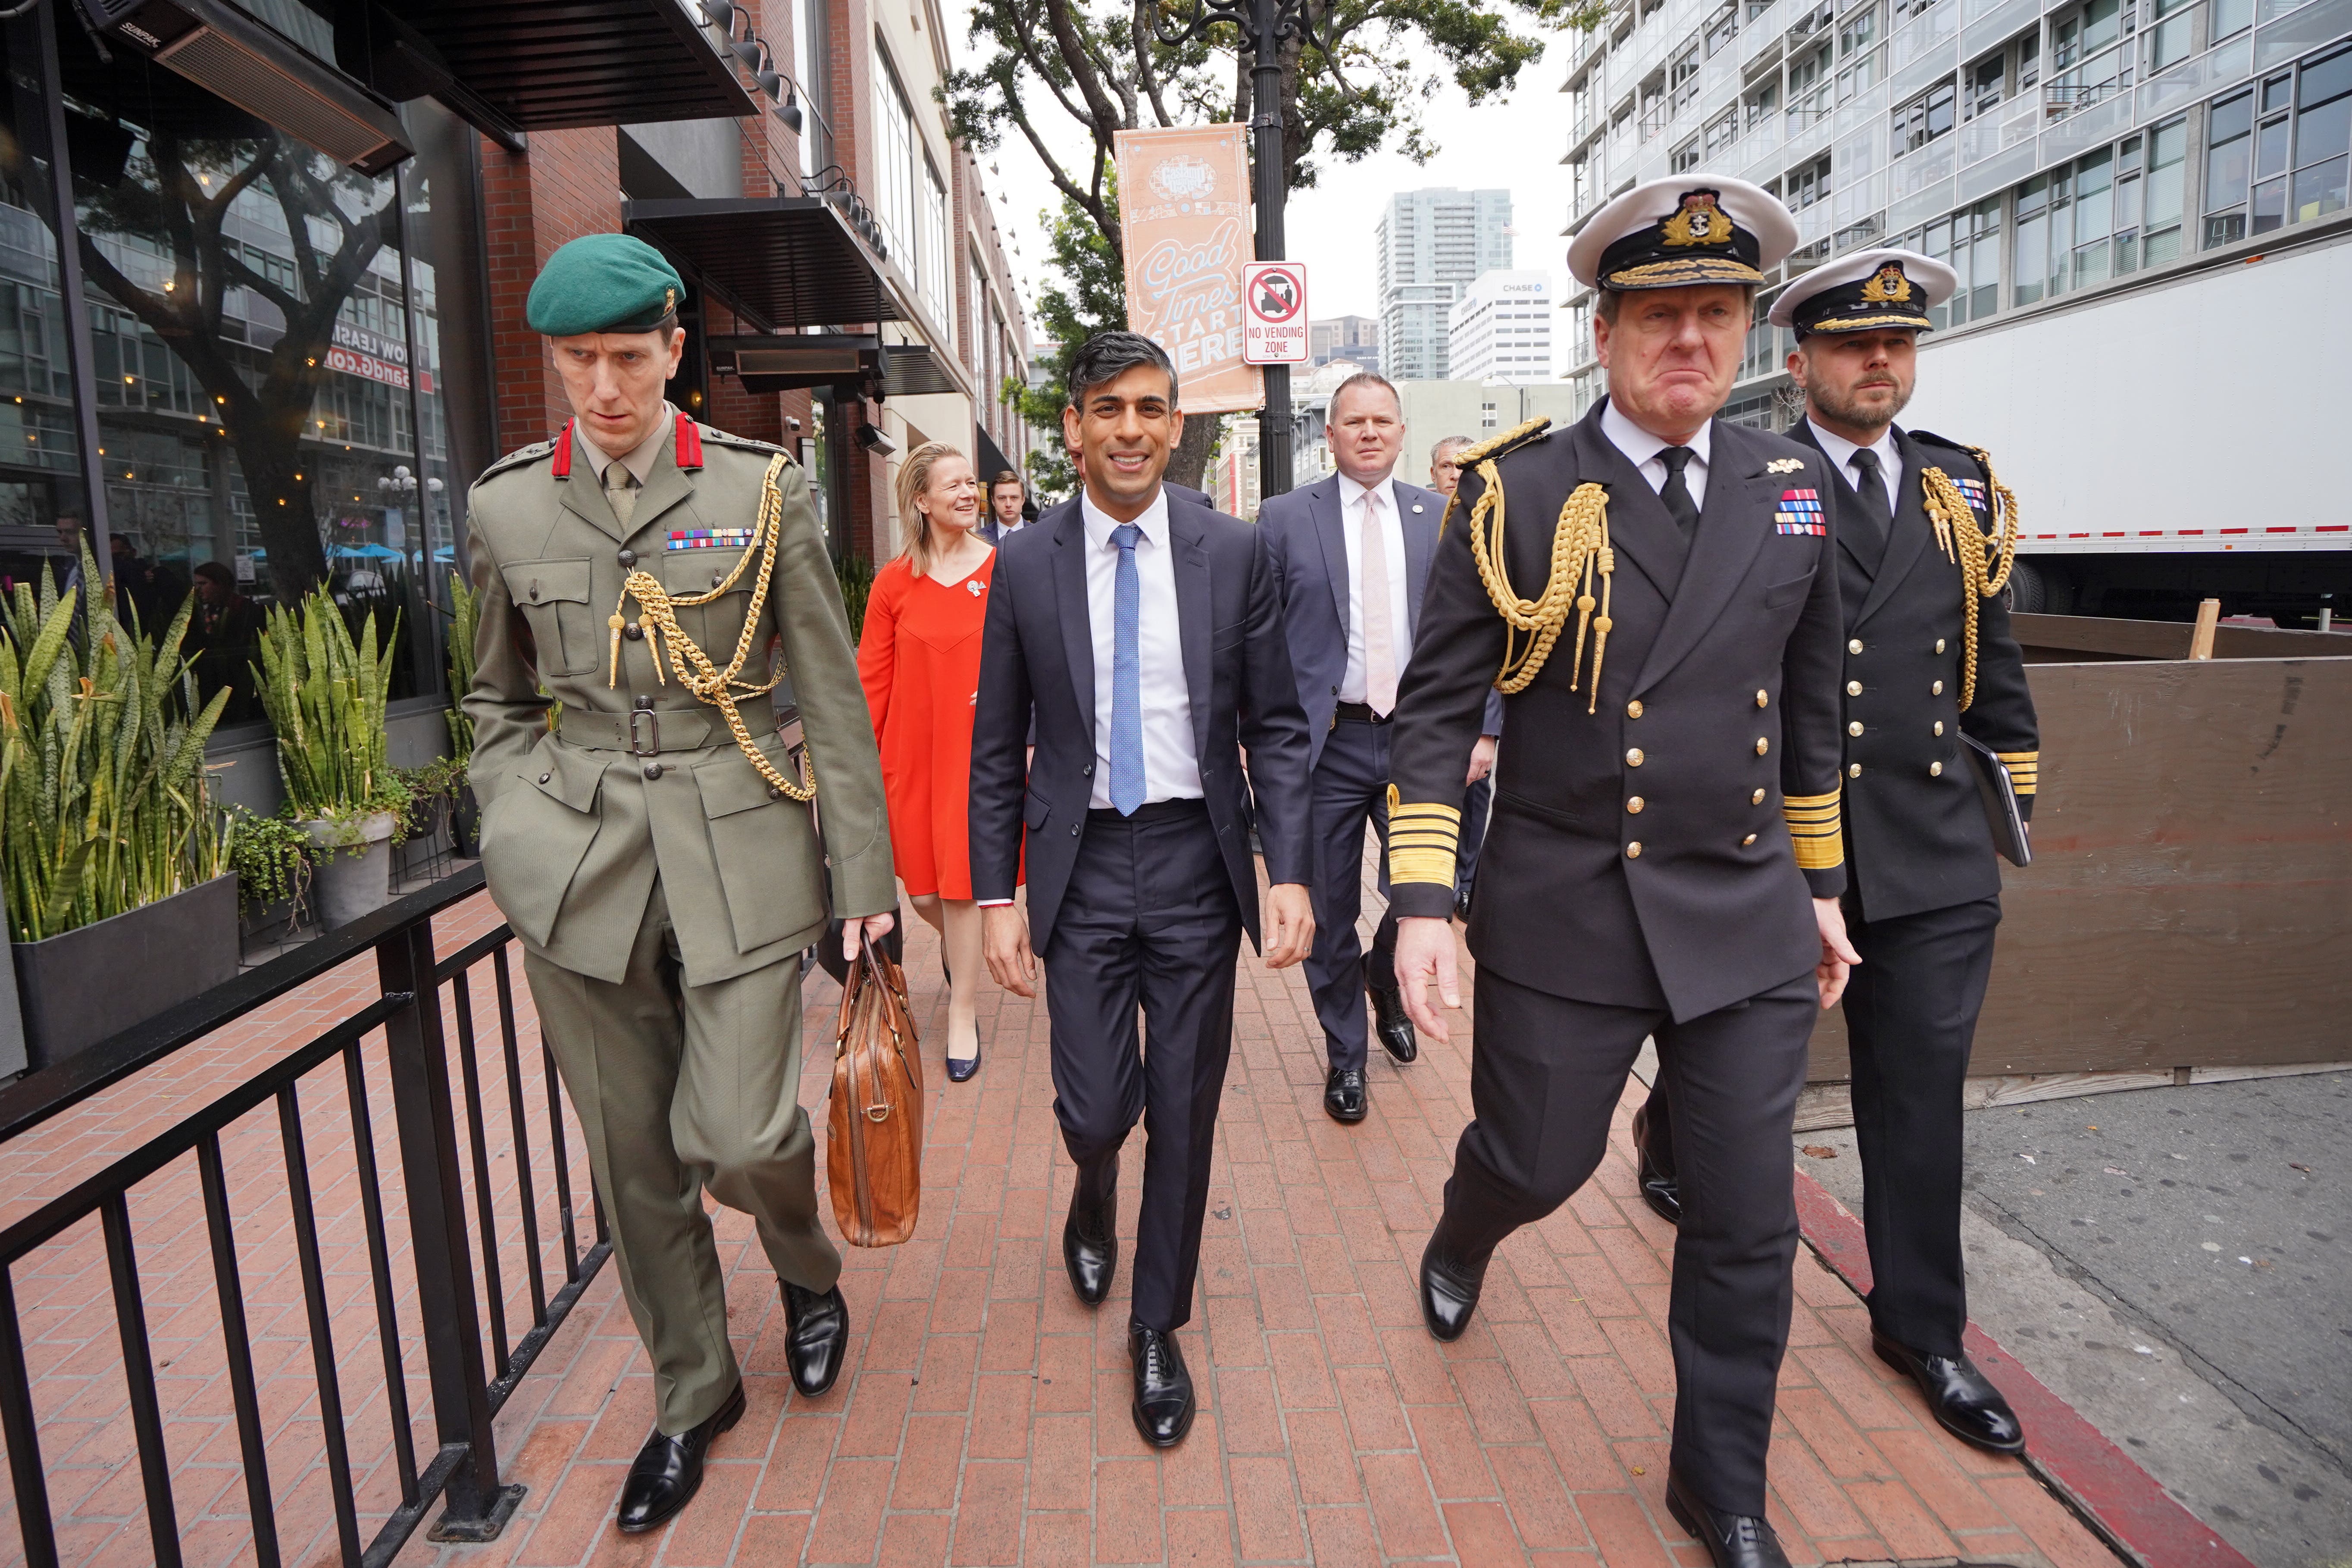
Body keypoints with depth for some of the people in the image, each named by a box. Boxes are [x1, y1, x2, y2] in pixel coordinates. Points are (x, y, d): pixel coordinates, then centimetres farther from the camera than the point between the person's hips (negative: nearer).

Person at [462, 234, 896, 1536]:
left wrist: (864, 873, -2)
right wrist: (517, 827, 3)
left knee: (738, 1134, -6)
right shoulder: (507, 506, 6)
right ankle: (691, 1392, 34)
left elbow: (832, 694, 0)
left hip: (738, 851, -2)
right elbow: (496, 699, 18)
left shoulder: (760, 490, -1)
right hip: (580, 875, 3)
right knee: (633, 1158, 11)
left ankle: (808, 1272, 31)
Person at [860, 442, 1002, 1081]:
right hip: (911, 753, 2)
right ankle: (958, 951, 44)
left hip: (980, 751, -1)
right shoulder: (894, 583, 1)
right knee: (922, 890, 8)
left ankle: (963, 1016, 20)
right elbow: (872, 680, 2)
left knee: (960, 884, 3)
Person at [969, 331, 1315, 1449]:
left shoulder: (1234, 553, -1)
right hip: (1082, 863, 0)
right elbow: (998, 748, 3)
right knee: (1094, 1109, 2)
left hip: (1196, 862, 0)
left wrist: (1289, 873, -9)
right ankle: (1096, 1198, 42)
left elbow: (1275, 728, 0)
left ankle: (1159, 1328, 31)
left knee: (1185, 1111, 8)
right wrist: (996, 899, -1)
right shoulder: (1025, 566, 0)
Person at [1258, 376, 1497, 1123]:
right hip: (1324, 744, -1)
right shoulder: (1284, 519, 1)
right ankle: (1345, 1054, 28)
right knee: (1329, 914, 7)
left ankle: (1385, 977, 37)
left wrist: (1483, 727, -1)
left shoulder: (1442, 518, 7)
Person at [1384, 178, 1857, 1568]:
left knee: (1749, 1220, 9)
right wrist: (1423, 901, -15)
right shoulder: (1518, 493, -7)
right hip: (1563, 919, -3)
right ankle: (1462, 1242, 53)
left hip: (1749, 920, 3)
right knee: (1538, 1160, 13)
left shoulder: (1795, 490, 5)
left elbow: (1809, 706, 13)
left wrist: (1821, 884, 15)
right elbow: (1438, 708, -8)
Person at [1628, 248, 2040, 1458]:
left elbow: (1991, 647, 17)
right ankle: (1669, 1140, 49)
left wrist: (2017, 779, 16)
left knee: (1922, 1084, 9)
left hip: (1930, 848, 4)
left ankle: (1919, 1325, 25)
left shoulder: (1964, 486, 10)